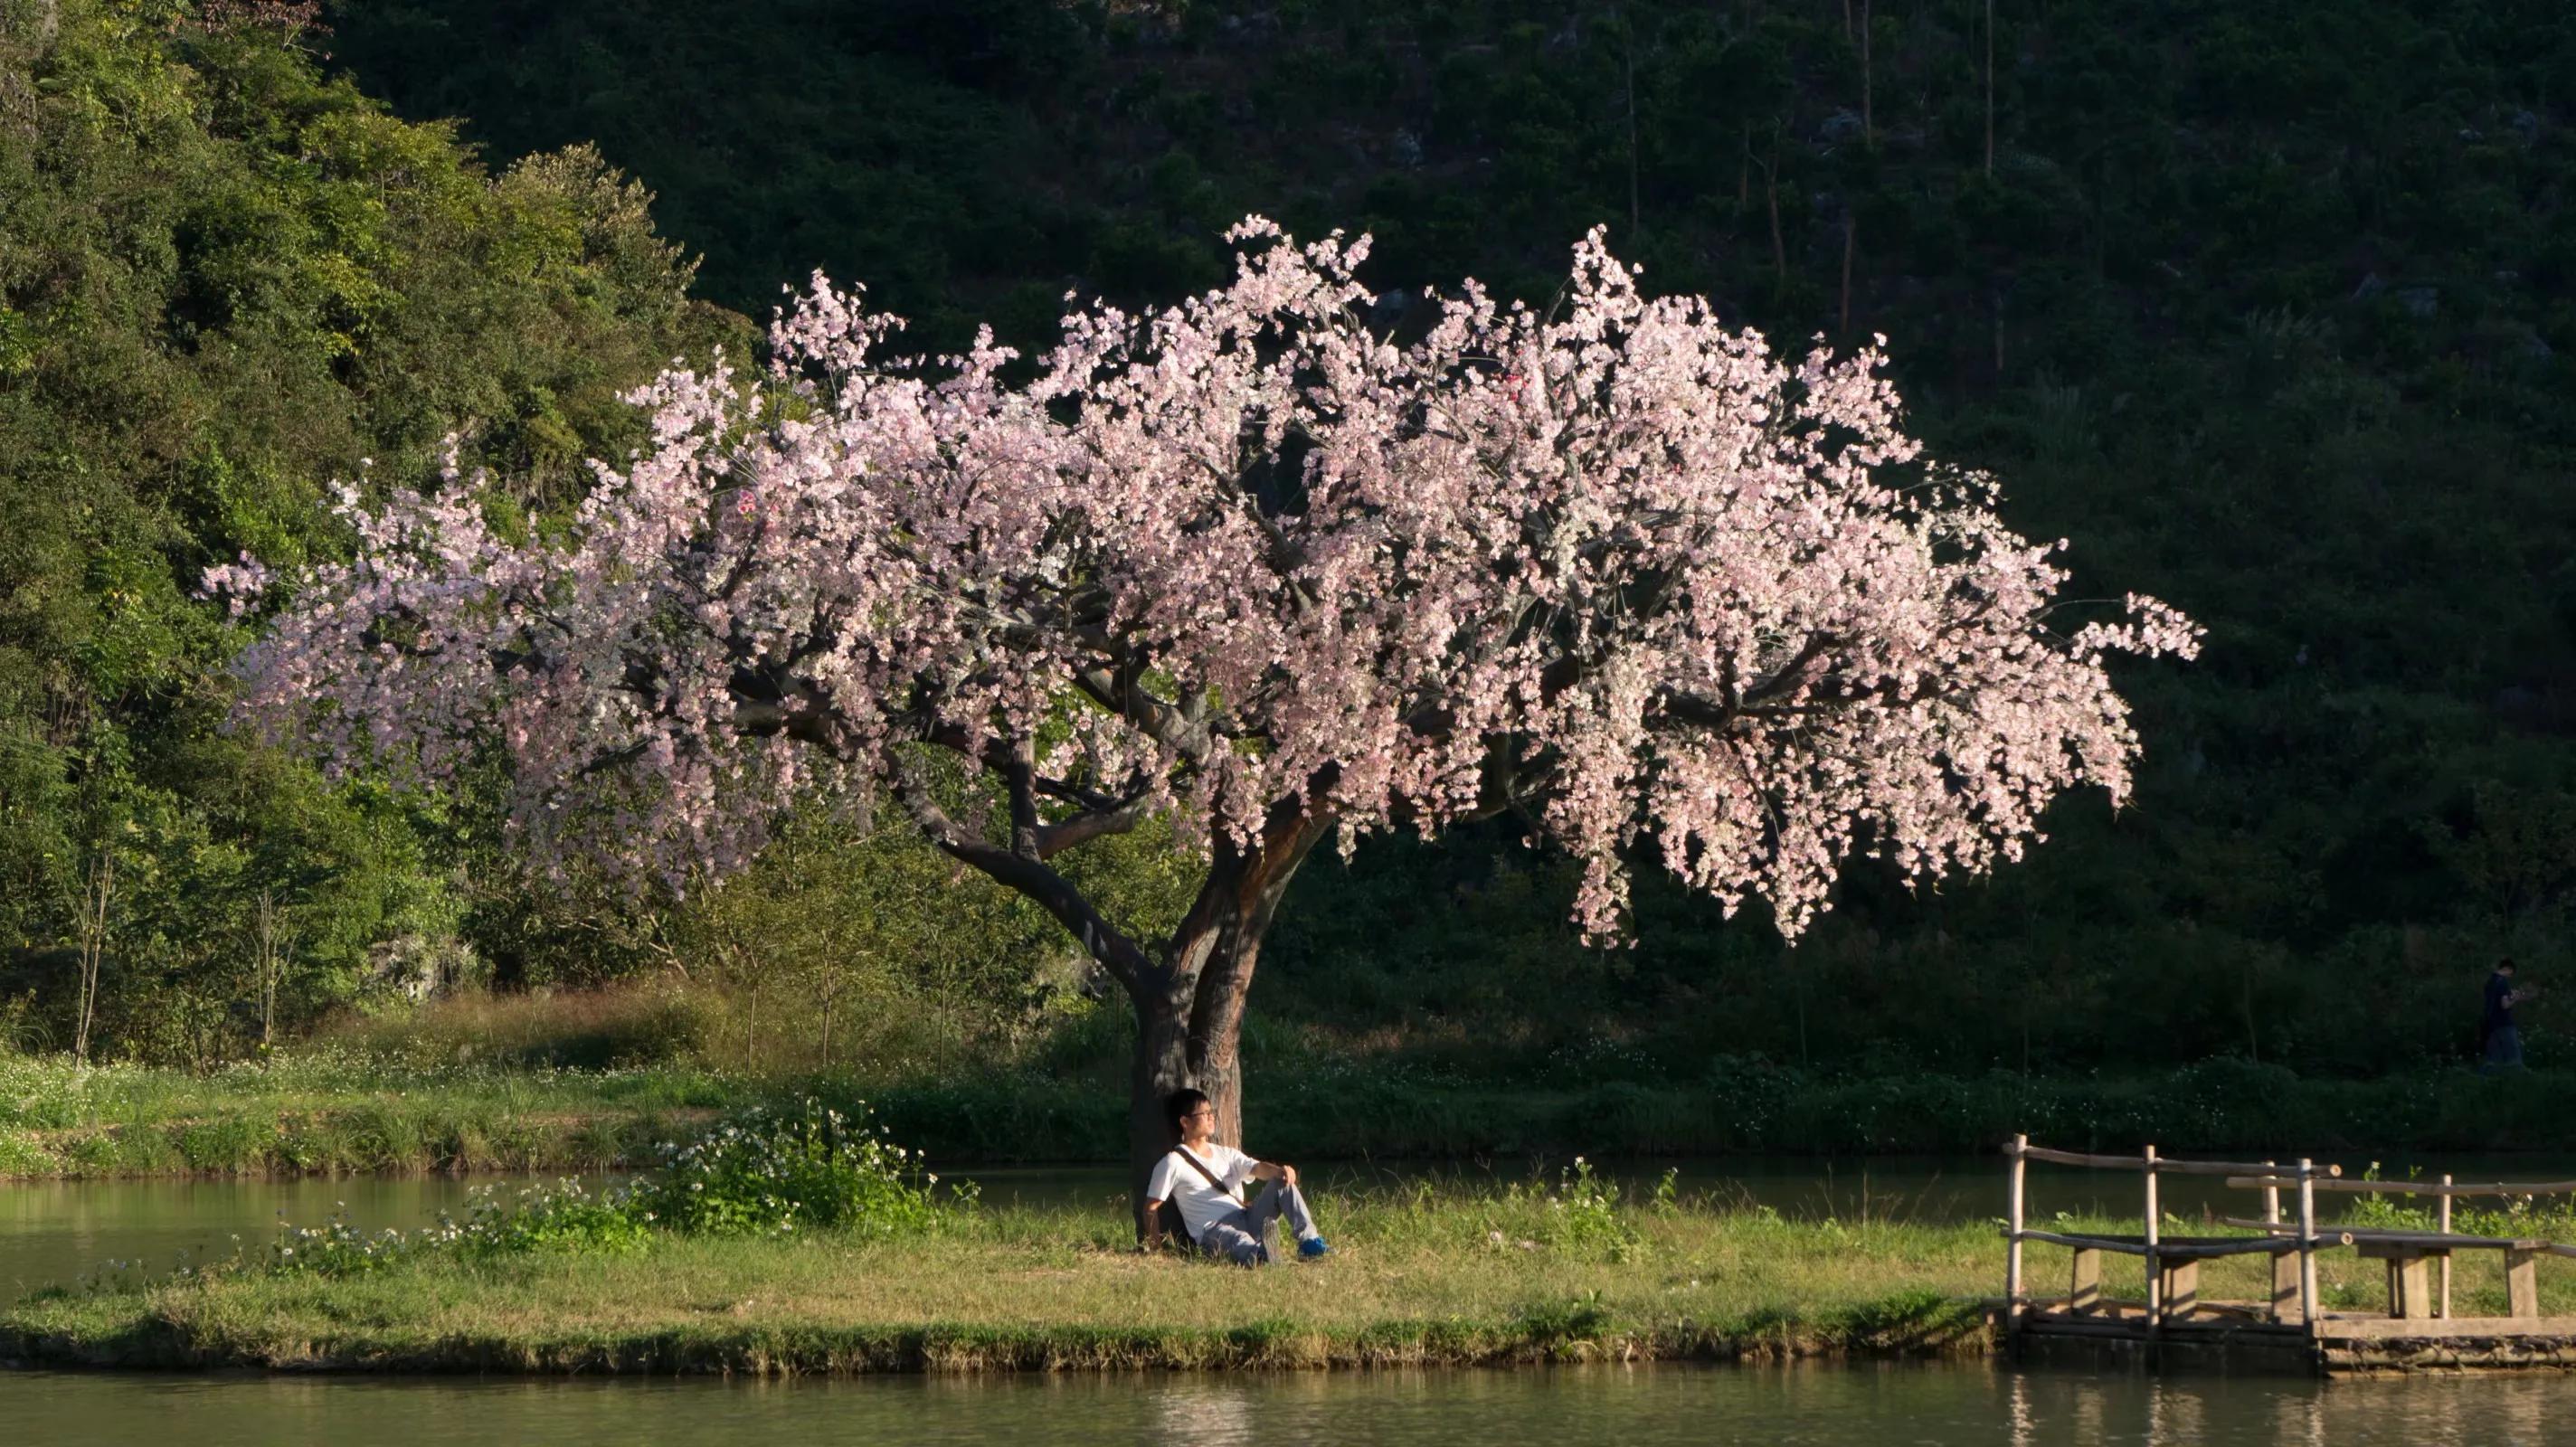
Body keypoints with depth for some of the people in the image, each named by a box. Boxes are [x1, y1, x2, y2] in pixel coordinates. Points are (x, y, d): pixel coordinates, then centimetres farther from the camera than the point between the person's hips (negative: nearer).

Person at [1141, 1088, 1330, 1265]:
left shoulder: (1226, 1154, 21)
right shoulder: (1173, 1163, 3)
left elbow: (1257, 1169, 4)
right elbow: (1151, 1208, 4)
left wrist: (1280, 1171, -18)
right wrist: (1155, 1247, -2)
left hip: (1246, 1218, 7)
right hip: (1212, 1230, -7)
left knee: (1283, 1181, -9)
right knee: (1241, 1243, -42)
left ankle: (1308, 1241, -26)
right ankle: (1260, 1255, -79)